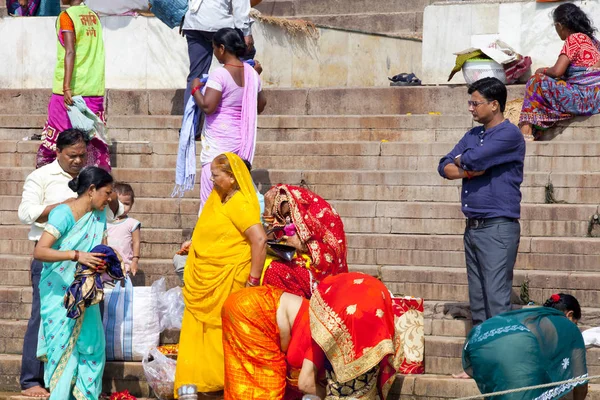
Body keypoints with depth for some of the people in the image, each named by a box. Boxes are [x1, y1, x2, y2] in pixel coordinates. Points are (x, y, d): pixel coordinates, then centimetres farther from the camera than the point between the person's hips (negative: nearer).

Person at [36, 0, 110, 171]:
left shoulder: (67, 16, -8)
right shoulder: (94, 17, 12)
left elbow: (70, 52, -18)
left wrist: (67, 88, -23)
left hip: (71, 90, -6)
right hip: (95, 90, 6)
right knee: (95, 140, 5)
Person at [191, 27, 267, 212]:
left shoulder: (219, 75, -16)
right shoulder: (251, 73, 6)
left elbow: (207, 106, -23)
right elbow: (260, 106, 16)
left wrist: (195, 89, -5)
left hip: (218, 140, -7)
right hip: (242, 139, 7)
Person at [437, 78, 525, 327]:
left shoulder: (509, 134, -8)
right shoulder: (472, 135, 18)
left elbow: (474, 158, -19)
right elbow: (444, 167, 11)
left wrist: (462, 160, 4)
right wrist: (471, 170, -8)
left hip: (499, 228, -8)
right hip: (473, 228, 8)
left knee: (497, 300, -12)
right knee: (477, 303, 10)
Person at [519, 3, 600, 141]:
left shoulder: (574, 39, -9)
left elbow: (557, 71, -16)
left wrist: (542, 71, 5)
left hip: (585, 98, -9)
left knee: (537, 82, -7)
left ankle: (526, 131, -12)